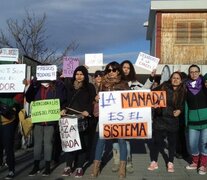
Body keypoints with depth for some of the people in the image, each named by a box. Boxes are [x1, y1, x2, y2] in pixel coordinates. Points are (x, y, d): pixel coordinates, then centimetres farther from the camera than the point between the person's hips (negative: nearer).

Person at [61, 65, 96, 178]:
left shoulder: (90, 87, 6)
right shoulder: (69, 86, 14)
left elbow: (92, 102, 0)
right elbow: (65, 100, 15)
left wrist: (88, 111, -16)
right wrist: (64, 109, -2)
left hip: (83, 119, -2)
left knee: (82, 142, 0)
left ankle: (79, 167, 6)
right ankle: (68, 166, 9)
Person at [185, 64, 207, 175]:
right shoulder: (186, 87, 4)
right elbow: (186, 104, 6)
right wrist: (186, 120, 5)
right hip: (192, 119, 2)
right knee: (192, 143, 7)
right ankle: (195, 162, 30)